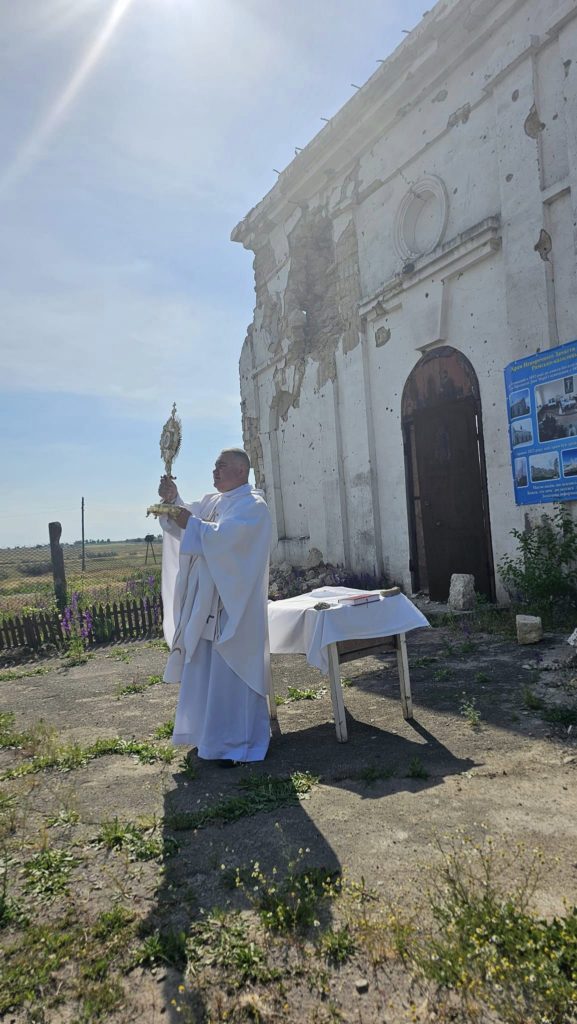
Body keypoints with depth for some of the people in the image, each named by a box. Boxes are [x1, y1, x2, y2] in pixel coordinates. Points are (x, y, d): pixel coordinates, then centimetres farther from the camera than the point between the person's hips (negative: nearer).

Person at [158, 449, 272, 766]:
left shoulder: (252, 505, -9)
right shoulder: (211, 502, 15)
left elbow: (225, 536, -23)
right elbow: (183, 524, 7)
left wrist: (192, 522, -18)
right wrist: (172, 501, -8)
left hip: (231, 604, -8)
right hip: (205, 603, 8)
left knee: (231, 670, -1)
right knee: (205, 667, 15)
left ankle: (237, 742, 12)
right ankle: (211, 734, 30)